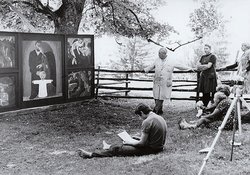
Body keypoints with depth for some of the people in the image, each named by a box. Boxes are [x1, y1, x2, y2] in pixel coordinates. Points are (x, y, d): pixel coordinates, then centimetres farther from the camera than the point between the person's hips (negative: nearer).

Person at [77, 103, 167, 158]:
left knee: (117, 149, -5)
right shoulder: (160, 118, 7)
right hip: (159, 147, 9)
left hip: (151, 149, -9)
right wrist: (141, 138, 18)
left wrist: (129, 142, -3)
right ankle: (110, 147, 47)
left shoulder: (147, 122, -21)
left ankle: (91, 154, -2)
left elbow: (142, 143, -18)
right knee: (134, 139, 29)